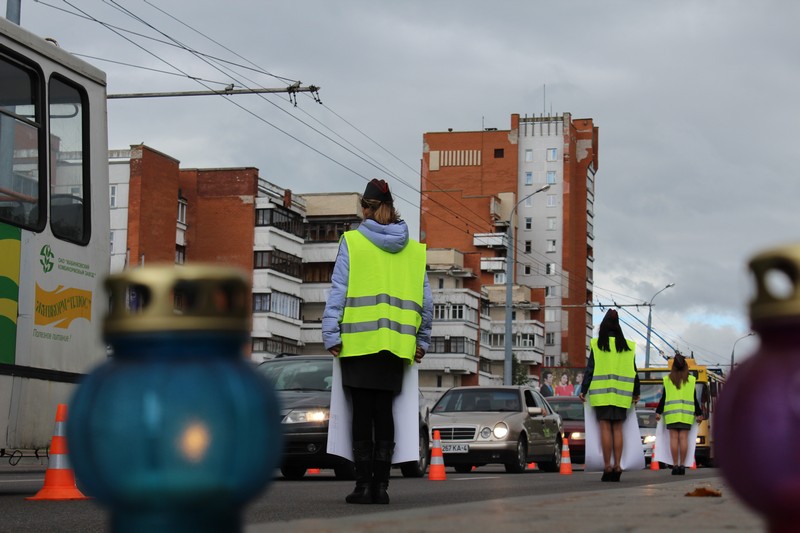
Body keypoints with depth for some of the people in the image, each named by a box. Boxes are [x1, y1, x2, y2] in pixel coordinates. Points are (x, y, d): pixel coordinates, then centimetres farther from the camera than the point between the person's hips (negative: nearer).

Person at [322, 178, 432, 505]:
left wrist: (331, 336, -4)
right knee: (384, 411, 6)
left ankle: (364, 484, -2)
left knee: (362, 412, 0)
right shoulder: (413, 249, 9)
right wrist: (422, 340, 15)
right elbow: (425, 300, 9)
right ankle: (381, 484, 4)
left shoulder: (352, 242, -1)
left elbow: (338, 291, -5)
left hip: (359, 340, -3)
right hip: (396, 343, 3)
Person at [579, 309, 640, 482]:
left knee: (605, 428, -3)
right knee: (617, 429, 5)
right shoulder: (628, 347, 6)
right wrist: (636, 393, 16)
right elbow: (633, 371, 8)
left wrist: (583, 390, 1)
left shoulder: (598, 345, -3)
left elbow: (590, 369, -4)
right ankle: (617, 466, 0)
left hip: (602, 393, -3)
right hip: (621, 394, 3)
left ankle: (607, 466, -7)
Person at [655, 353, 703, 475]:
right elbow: (694, 399, 4)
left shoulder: (667, 380, 2)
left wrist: (658, 412, 10)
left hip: (671, 413, 0)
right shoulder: (691, 380, 3)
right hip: (687, 414, 0)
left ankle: (675, 465, -7)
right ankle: (682, 465, -4)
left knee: (674, 438, -2)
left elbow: (663, 398, 3)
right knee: (684, 438, -1)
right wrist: (699, 414, 10)